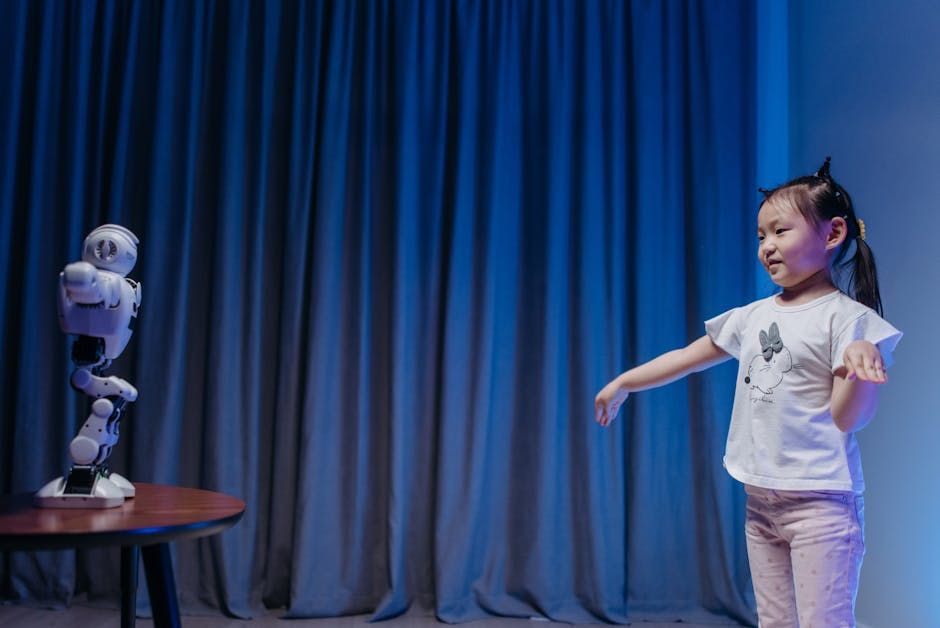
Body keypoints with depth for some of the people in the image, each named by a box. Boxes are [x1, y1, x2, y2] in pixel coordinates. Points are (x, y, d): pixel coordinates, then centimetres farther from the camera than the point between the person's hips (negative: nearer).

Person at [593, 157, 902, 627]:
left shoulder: (848, 318, -8)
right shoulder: (754, 316, 10)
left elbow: (847, 418, -12)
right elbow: (687, 358, 19)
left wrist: (860, 361, -31)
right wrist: (621, 383, 24)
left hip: (820, 501, -6)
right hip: (760, 500, 6)